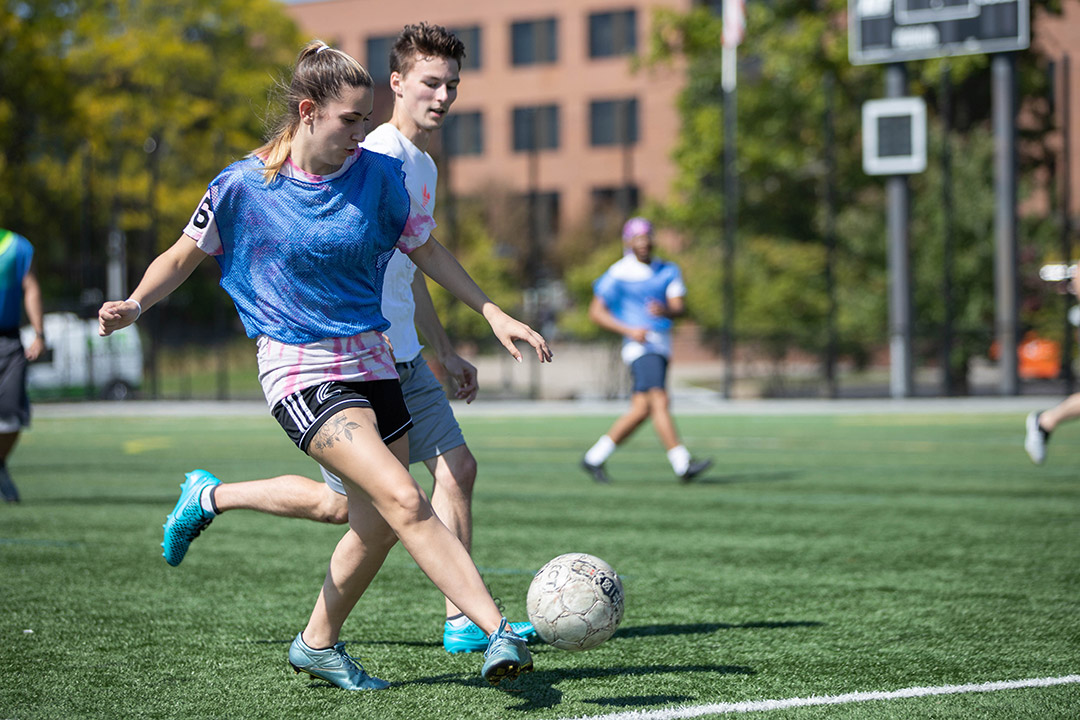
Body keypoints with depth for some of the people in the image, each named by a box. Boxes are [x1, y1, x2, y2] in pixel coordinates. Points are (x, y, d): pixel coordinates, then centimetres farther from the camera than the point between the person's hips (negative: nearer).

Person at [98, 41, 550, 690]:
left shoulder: (378, 175, -1)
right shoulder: (245, 185, -9)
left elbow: (427, 251, 12)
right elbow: (185, 255, 5)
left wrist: (494, 314, 7)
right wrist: (135, 304, -12)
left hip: (371, 361, 5)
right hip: (299, 370, -5)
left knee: (379, 524, 7)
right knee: (403, 499, -22)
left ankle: (319, 644, 31)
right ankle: (499, 630, -29)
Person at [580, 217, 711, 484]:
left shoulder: (667, 271, 11)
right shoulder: (618, 274, -4)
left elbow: (679, 306, -2)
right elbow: (596, 311, -2)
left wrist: (665, 310, -26)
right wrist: (629, 330, -14)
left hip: (662, 344, 7)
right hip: (639, 343, -7)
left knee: (640, 409, 8)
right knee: (660, 401, -20)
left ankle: (595, 458, 18)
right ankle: (682, 464, -25)